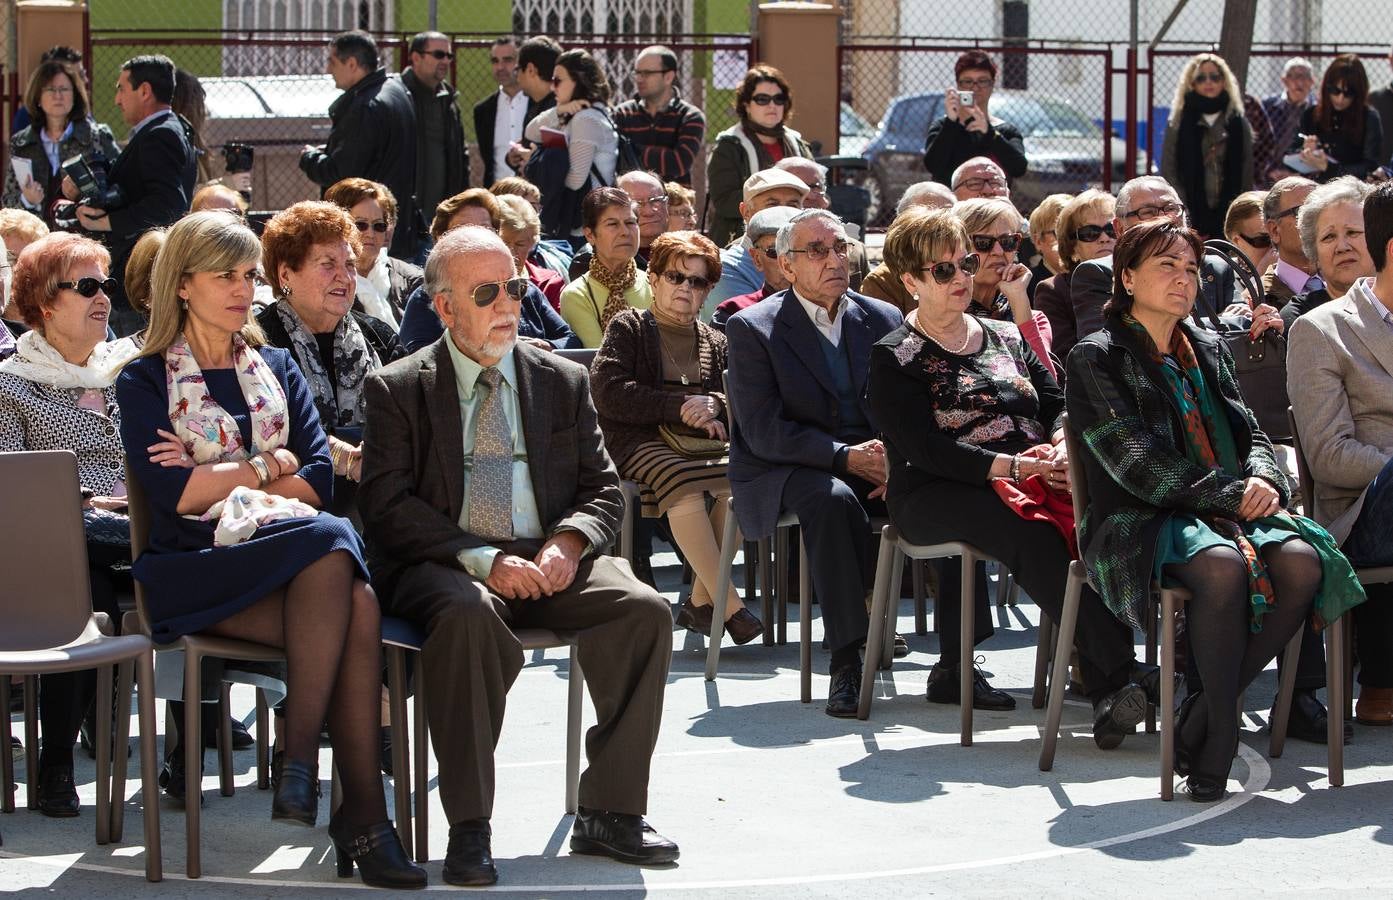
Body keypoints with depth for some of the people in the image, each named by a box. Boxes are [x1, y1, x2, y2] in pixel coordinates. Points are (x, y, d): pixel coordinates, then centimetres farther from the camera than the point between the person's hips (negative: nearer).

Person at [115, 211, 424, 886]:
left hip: (295, 548, 4)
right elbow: (170, 494, -7)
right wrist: (268, 465, 2)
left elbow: (319, 481, 9)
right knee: (353, 610, -35)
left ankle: (300, 757, -32)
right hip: (198, 569, -4)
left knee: (358, 607, -35)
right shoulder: (146, 381, 10)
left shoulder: (275, 369, 23)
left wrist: (217, 479, -1)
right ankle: (362, 814, -36)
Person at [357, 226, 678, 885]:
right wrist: (483, 560, -18)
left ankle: (609, 813, -14)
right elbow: (387, 505, -5)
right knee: (467, 613, -38)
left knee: (645, 609, -23)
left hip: (548, 561, 4)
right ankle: (469, 830, -32)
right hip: (443, 567, -4)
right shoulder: (398, 390, 6)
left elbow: (602, 490, 14)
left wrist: (568, 542, -10)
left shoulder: (563, 382, 17)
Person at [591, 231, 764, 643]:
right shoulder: (627, 327, 11)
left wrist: (715, 407, -7)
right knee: (683, 484, -38)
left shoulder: (714, 342, 26)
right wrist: (681, 406, -9)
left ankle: (700, 599, -21)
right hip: (639, 440, -4)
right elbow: (609, 393, -4)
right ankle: (728, 602, -34)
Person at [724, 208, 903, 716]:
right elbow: (763, 432, -11)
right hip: (784, 472, -4)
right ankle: (847, 662, -36)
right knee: (833, 500, -39)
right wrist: (846, 457, -21)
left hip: (875, 465, 4)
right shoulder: (753, 328, -2)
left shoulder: (884, 320, 13)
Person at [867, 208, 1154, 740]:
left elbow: (1058, 404, 16)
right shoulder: (894, 360, 4)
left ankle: (1105, 686, -40)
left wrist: (1061, 446, -9)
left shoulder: (1005, 338, 22)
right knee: (1032, 532, -37)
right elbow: (923, 448, -9)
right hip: (935, 495, -4)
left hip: (1031, 476, 4)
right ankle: (1117, 672, -41)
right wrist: (1012, 466, -19)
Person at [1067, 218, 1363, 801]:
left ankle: (1201, 719, -18)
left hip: (1230, 511, 6)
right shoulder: (1097, 358, 0)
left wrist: (1263, 479, -7)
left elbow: (1251, 434, 18)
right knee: (1224, 565, -38)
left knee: (1302, 562, -26)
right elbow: (1138, 466, -9)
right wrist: (1231, 496, -14)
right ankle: (1221, 731, -25)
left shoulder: (1208, 349, 21)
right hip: (1139, 523, -6)